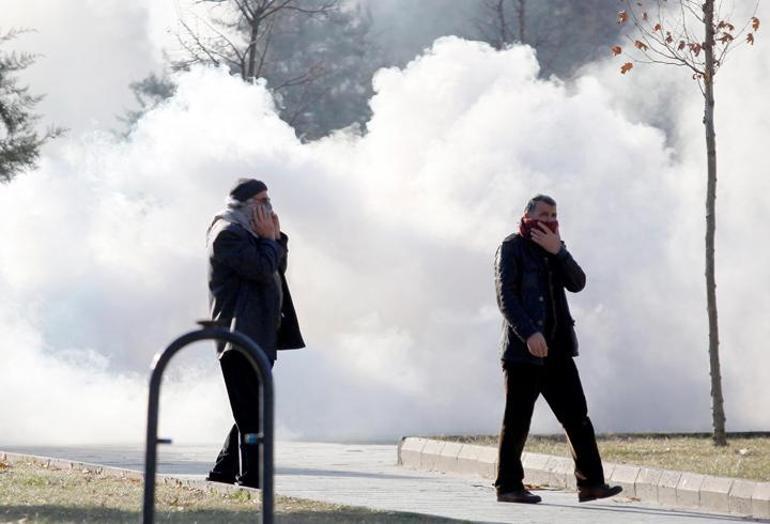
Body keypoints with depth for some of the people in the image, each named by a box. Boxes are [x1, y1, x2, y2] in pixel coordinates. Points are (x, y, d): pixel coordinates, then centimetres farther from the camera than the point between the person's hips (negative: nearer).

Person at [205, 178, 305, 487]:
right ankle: (252, 479, -10)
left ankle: (224, 474, 18)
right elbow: (262, 269, -20)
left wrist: (276, 237, 8)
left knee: (250, 413, 13)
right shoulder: (228, 233, -11)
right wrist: (270, 238, -6)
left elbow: (277, 269, 21)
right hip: (240, 337, -10)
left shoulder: (247, 232, 22)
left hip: (258, 336, 10)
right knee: (253, 415, -11)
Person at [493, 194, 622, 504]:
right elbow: (506, 297, -12)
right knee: (517, 421, -2)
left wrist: (558, 252, -10)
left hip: (557, 350, 6)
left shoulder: (555, 249, 17)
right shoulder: (511, 249, -2)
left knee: (577, 417, 1)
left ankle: (590, 482, 1)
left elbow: (577, 283, 3)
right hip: (523, 350, -6)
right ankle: (508, 486, 5)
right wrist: (529, 333, -23)